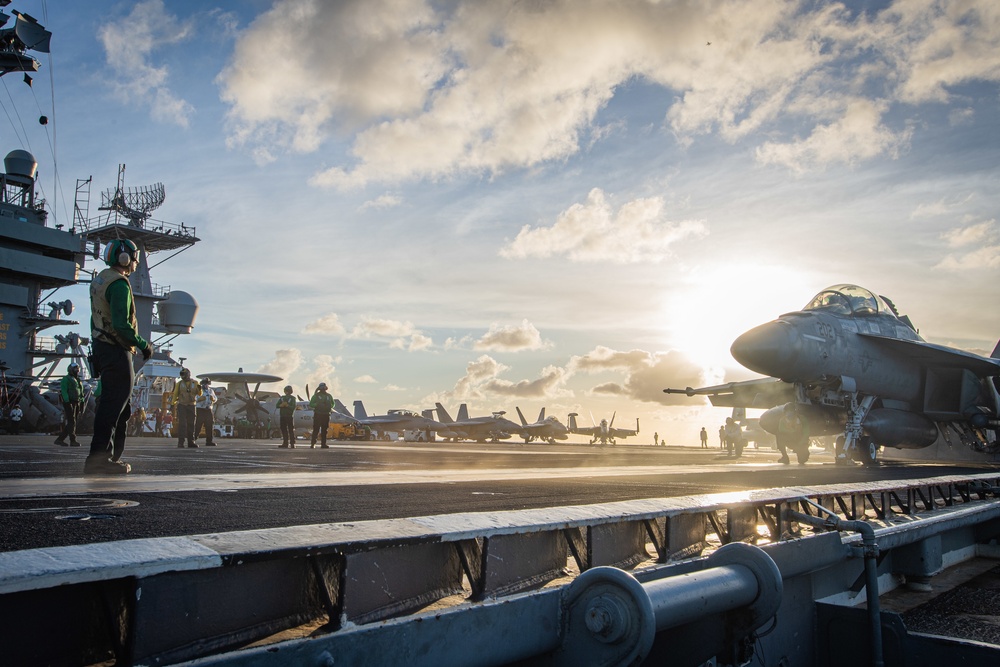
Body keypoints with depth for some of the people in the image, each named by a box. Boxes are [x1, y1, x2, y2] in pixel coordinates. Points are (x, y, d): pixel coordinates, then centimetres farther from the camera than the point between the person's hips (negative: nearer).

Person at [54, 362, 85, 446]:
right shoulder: (66, 379, -3)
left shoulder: (78, 380, 22)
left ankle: (60, 439, 11)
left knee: (72, 423, 5)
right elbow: (64, 391, -12)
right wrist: (67, 402, -21)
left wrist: (82, 403, 16)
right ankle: (73, 441, -9)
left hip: (77, 403, 8)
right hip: (69, 402, -8)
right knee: (71, 422, -10)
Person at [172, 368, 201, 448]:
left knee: (191, 424, 6)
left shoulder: (195, 383, 3)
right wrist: (173, 404, -2)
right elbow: (175, 394, 5)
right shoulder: (179, 383, 1)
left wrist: (199, 389, -18)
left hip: (191, 406, 2)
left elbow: (199, 394, 3)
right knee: (182, 424, -9)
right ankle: (180, 442, -10)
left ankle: (191, 442, 12)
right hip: (181, 405, -2)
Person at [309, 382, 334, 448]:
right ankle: (313, 444, -7)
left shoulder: (329, 396, 14)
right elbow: (311, 404, -1)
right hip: (318, 415, -4)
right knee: (316, 429, -8)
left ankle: (323, 444, 8)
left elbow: (332, 404, 20)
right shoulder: (316, 396, 3)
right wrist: (317, 404, -16)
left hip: (326, 415, 4)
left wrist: (329, 406, -1)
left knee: (324, 430, 5)